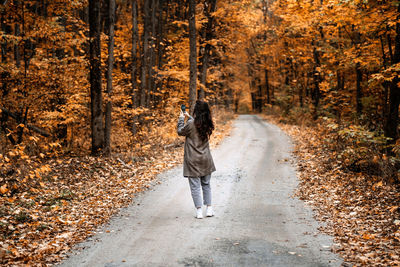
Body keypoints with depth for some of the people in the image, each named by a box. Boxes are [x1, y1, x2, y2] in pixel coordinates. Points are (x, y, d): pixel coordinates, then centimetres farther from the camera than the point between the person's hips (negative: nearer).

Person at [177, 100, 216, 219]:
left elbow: (180, 132, 0)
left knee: (195, 186, 3)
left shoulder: (191, 124, -18)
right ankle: (209, 209, 19)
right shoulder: (207, 125, -1)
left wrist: (181, 118, 12)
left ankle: (199, 211, 4)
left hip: (193, 161, -5)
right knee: (206, 185, 17)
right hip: (206, 160, 5)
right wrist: (188, 117, 27)